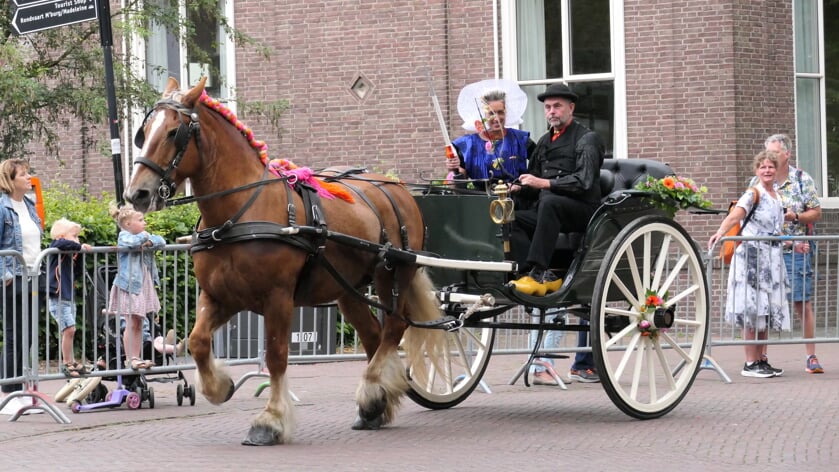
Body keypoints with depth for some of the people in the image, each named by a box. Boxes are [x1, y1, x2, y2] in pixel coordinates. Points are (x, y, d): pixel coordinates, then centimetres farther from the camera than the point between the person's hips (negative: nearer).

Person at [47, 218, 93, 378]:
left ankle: (71, 362, 19)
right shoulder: (56, 248, -7)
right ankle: (67, 363, -7)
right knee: (69, 329, -14)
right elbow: (62, 243, -30)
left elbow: (77, 272, 17)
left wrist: (79, 255, 5)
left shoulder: (69, 254, 14)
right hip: (58, 298, -8)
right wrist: (79, 247, -19)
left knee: (69, 331, 12)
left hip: (69, 298, 8)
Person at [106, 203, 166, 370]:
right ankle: (130, 359, -3)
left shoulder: (143, 235, 14)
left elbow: (161, 241, 7)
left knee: (139, 325, 10)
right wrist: (143, 236, -11)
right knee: (131, 324, -7)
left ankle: (136, 358, 14)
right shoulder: (124, 236, -9)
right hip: (129, 285, -8)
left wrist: (150, 242, -13)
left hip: (144, 285, 8)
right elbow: (131, 242, -30)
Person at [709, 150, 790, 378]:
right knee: (753, 310, -7)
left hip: (772, 258, 8)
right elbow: (734, 215, -26)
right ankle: (750, 363, -5)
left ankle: (760, 360, 14)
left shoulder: (777, 197, 15)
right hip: (751, 255, -8)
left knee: (768, 311, 8)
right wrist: (720, 233, -43)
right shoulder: (754, 194, -8)